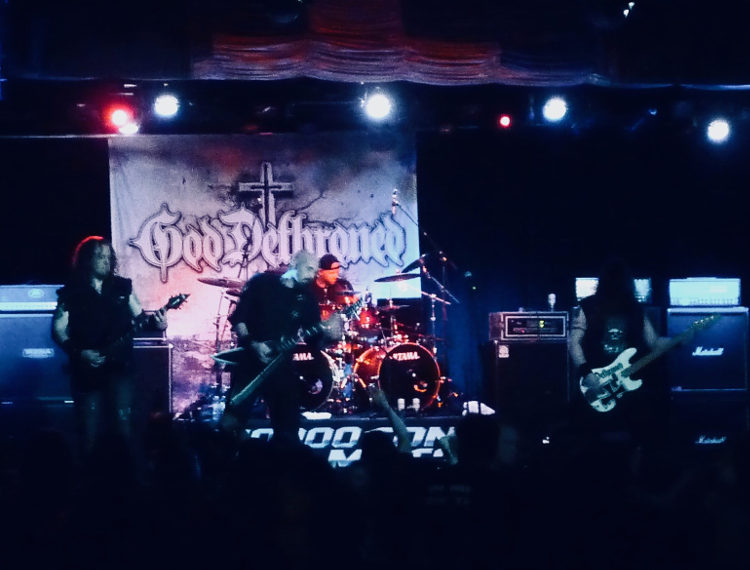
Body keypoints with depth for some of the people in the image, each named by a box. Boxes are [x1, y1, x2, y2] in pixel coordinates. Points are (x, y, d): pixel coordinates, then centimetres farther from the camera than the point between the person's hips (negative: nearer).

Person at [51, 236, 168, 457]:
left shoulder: (122, 287, 7)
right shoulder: (71, 293, 0)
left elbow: (138, 316, 11)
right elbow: (58, 329, -2)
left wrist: (156, 323, -10)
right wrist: (79, 352, -15)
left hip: (120, 365, 1)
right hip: (86, 369, -1)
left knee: (123, 426, -5)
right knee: (90, 432, -1)